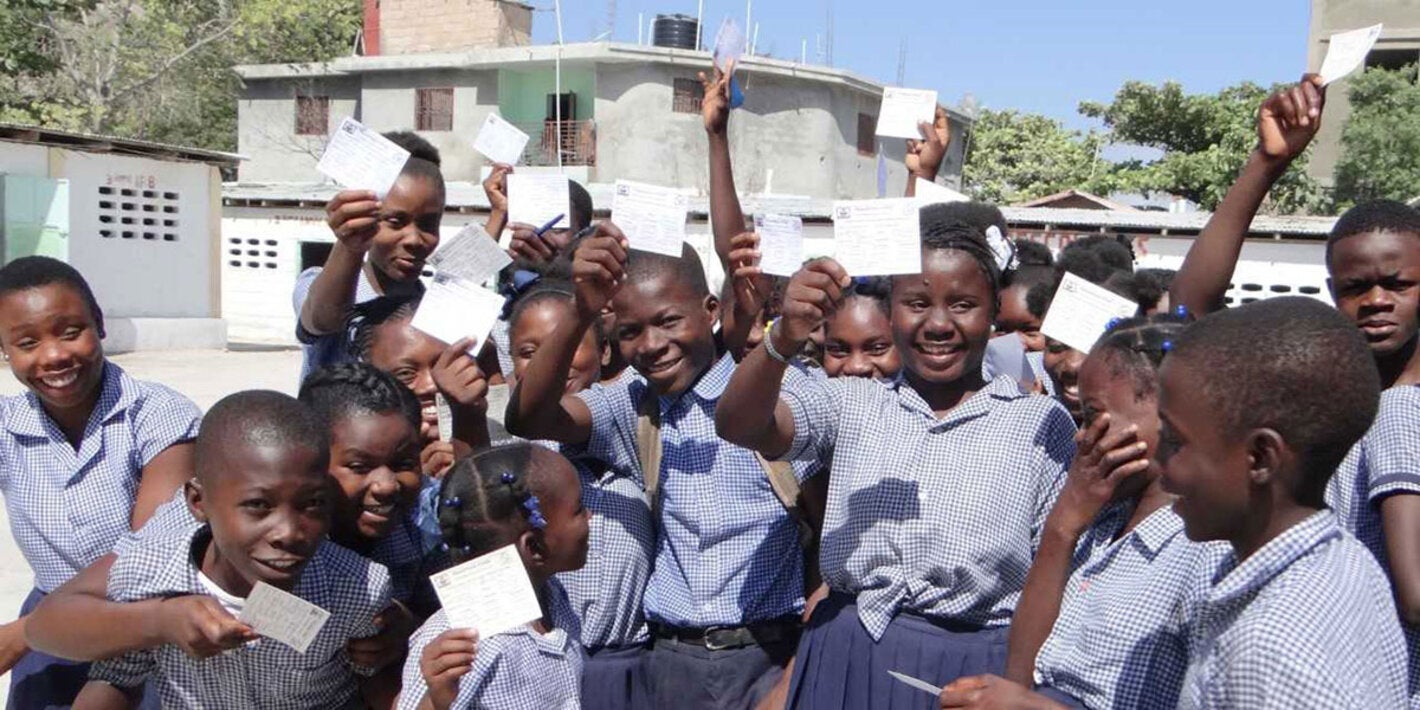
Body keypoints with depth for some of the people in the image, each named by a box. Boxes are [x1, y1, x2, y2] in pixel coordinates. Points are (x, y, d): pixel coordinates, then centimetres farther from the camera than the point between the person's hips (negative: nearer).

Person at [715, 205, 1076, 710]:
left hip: (974, 667, -1)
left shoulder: (1041, 423, -1)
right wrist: (782, 341, -27)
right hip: (844, 660, 2)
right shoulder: (852, 403, 5)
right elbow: (739, 426, -10)